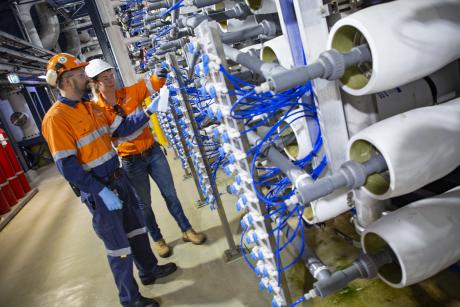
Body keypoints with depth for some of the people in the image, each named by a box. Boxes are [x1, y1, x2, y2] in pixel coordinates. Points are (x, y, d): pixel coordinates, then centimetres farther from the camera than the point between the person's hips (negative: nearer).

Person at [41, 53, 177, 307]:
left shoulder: (92, 106, 8)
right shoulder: (56, 118, -18)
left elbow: (121, 128, 7)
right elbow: (67, 166, -22)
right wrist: (102, 191, -24)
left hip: (118, 178, 8)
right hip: (98, 191, -8)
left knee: (136, 229, 22)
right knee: (118, 246, 6)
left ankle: (149, 270, 44)